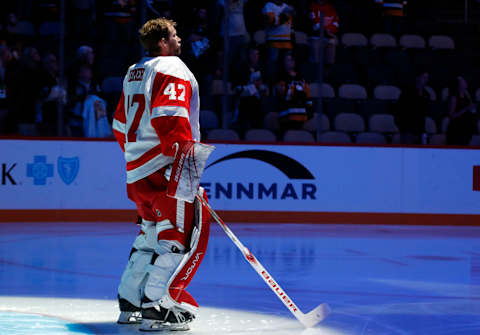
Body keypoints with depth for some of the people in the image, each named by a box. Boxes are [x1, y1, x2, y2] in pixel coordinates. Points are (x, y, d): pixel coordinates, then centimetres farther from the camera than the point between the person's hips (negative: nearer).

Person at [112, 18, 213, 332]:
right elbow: (170, 116, -22)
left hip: (137, 169, 10)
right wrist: (186, 153, -24)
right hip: (164, 166, -10)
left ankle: (130, 302, 21)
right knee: (186, 232, -9)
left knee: (153, 233, 20)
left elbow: (121, 123, 27)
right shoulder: (172, 68, -7)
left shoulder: (134, 73, 22)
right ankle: (158, 306, -17)